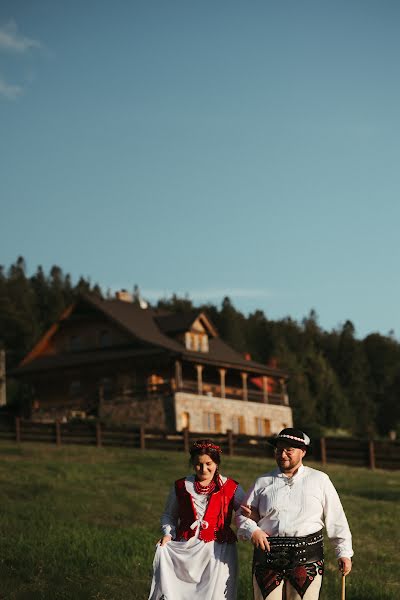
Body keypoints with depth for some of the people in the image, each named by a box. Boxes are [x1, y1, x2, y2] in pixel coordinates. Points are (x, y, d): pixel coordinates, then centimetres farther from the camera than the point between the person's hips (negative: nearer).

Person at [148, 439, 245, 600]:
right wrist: (168, 533, 4)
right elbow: (169, 515, 22)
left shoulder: (231, 488, 4)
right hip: (185, 551, 1)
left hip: (218, 551, -1)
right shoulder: (181, 487, 10)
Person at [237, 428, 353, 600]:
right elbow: (243, 514, 14)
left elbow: (336, 519, 9)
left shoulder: (319, 480, 8)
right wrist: (252, 531, -7)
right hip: (267, 554, 2)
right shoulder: (263, 482, 12)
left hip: (307, 556, -1)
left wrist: (344, 553, 6)